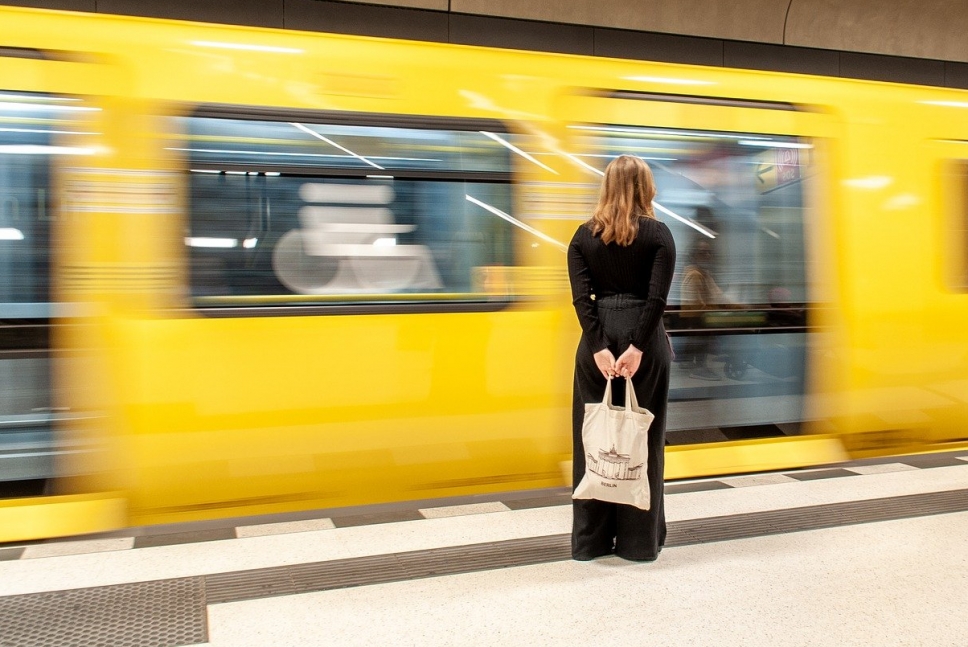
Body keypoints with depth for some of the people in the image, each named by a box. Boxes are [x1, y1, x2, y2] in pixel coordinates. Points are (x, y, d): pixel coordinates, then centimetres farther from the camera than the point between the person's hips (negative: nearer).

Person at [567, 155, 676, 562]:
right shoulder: (658, 234, -1)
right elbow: (657, 297, -12)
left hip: (597, 339, 2)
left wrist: (599, 347, -11)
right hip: (643, 337, -2)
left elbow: (581, 297, -6)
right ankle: (639, 540, 15)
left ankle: (591, 539, 17)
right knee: (642, 438, 7)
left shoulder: (584, 235, 5)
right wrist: (638, 347, -15)